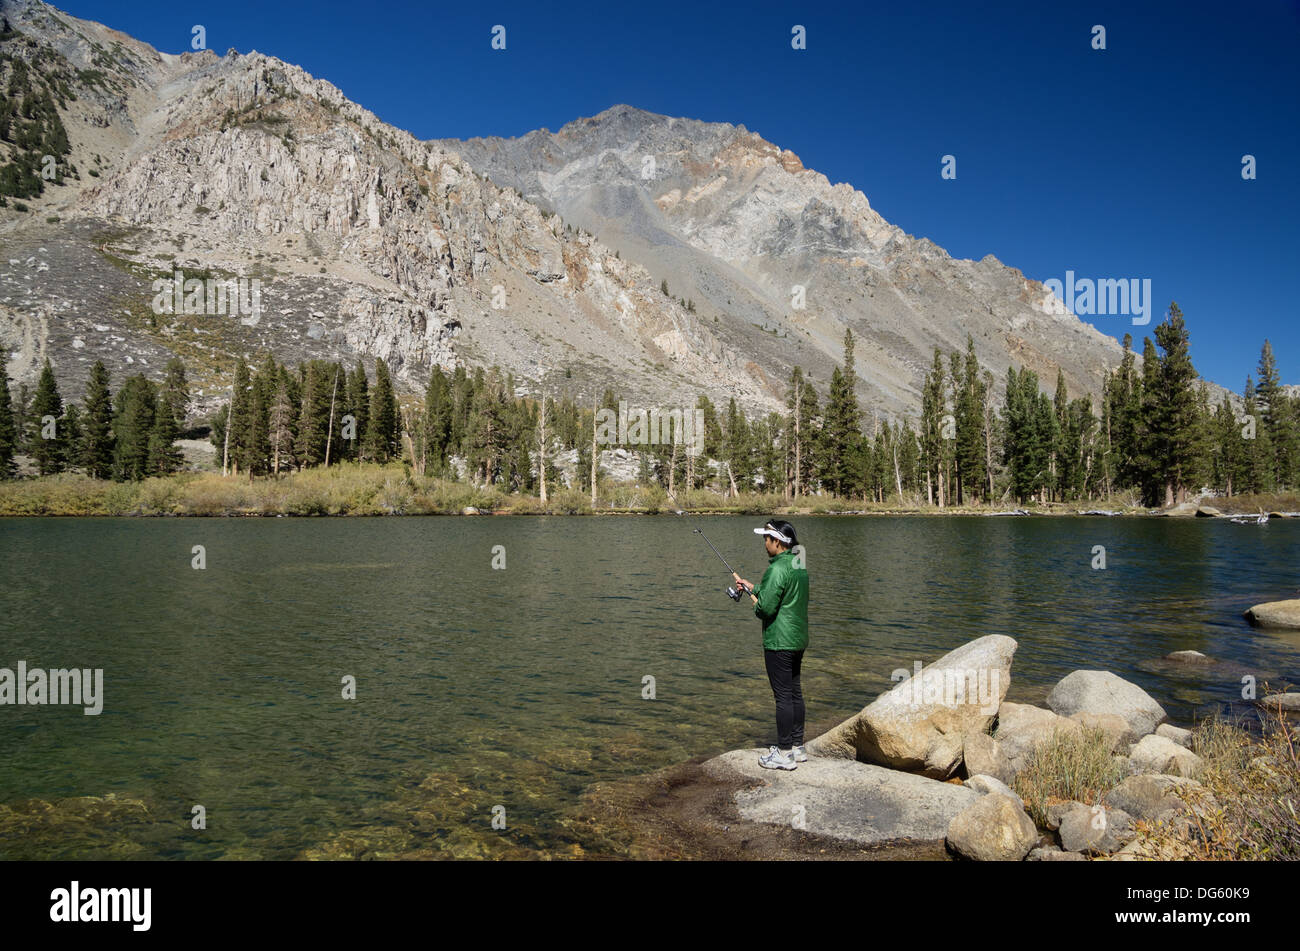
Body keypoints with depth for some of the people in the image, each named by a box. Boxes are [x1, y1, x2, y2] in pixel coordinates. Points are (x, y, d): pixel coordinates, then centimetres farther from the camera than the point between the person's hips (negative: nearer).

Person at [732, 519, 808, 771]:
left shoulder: (778, 569, -20)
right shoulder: (798, 564, 10)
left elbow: (766, 607, -22)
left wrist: (756, 605, -1)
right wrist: (751, 586, 23)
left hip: (779, 642, -9)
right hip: (798, 639, 10)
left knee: (783, 696, -3)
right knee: (795, 692, 15)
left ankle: (784, 753, 4)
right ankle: (797, 747, 24)